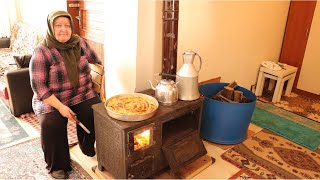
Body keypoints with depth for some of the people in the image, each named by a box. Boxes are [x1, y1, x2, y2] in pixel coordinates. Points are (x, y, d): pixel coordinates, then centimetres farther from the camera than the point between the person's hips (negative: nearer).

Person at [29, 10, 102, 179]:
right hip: (52, 100, -3)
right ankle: (57, 165, -1)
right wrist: (60, 106, -24)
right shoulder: (41, 52, -13)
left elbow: (96, 62, 17)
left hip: (82, 94, 4)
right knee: (51, 124, -28)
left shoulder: (79, 43, 1)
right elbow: (38, 86, -16)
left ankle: (88, 147, 10)